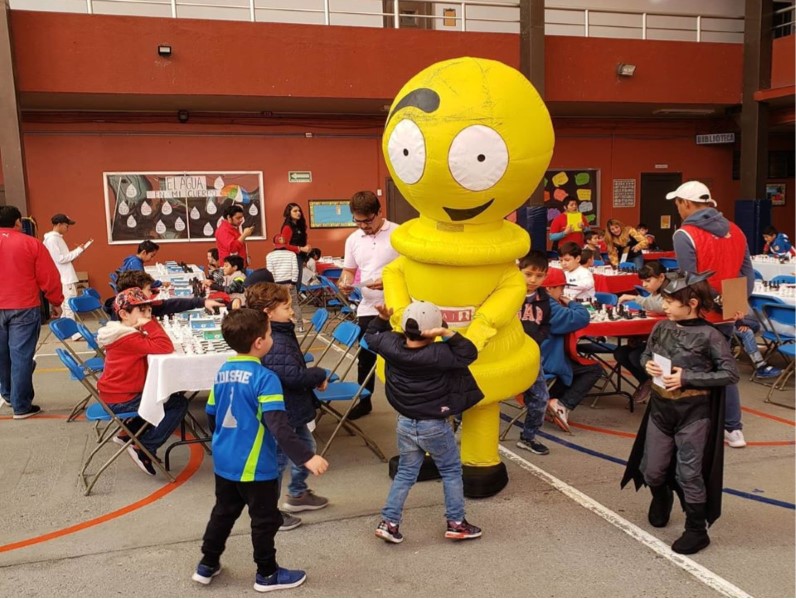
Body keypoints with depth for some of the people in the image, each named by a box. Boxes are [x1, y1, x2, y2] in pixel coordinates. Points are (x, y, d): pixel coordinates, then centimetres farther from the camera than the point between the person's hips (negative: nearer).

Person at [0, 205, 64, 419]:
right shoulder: (31, 243, -6)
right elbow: (49, 277, -5)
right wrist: (55, 302, 7)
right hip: (24, 308, -4)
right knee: (21, 356, -1)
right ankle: (21, 406, 4)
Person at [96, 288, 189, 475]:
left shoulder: (124, 333, 9)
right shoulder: (128, 338, -24)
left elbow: (153, 345, 10)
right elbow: (165, 347, -32)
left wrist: (148, 324, -5)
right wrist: (150, 324, -26)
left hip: (118, 395, 10)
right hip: (121, 401, -10)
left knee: (168, 395, 29)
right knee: (179, 403, -7)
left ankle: (128, 434, 25)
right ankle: (144, 449, -4)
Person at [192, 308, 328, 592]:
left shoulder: (223, 372, 1)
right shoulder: (264, 377, -22)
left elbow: (211, 414, 12)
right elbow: (278, 425, -30)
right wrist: (306, 456, -32)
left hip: (223, 461, 7)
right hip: (254, 466, -7)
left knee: (223, 512, 24)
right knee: (264, 519, 11)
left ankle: (207, 565, 37)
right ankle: (267, 574, 26)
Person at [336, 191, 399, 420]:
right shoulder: (353, 239, 7)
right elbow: (349, 269, 14)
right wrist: (345, 282, -9)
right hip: (367, 309, 5)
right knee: (365, 359, 15)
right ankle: (364, 402, 31)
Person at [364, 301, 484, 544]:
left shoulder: (392, 345, -8)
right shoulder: (438, 354, -24)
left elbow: (371, 336, 11)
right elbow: (469, 353, -16)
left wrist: (382, 318, 5)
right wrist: (447, 333, -24)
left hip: (405, 423, 5)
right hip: (434, 426, -5)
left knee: (405, 473, 19)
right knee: (451, 472, 15)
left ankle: (389, 522, 16)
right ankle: (456, 523, 22)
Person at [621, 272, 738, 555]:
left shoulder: (709, 335, -15)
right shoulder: (662, 327, 0)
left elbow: (731, 374, -14)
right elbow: (646, 354, 16)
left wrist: (687, 377, -20)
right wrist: (648, 365, -9)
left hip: (693, 413, -5)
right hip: (660, 408, 5)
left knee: (688, 474, 2)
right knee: (652, 471, 14)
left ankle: (697, 530, 21)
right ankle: (661, 498, 47)